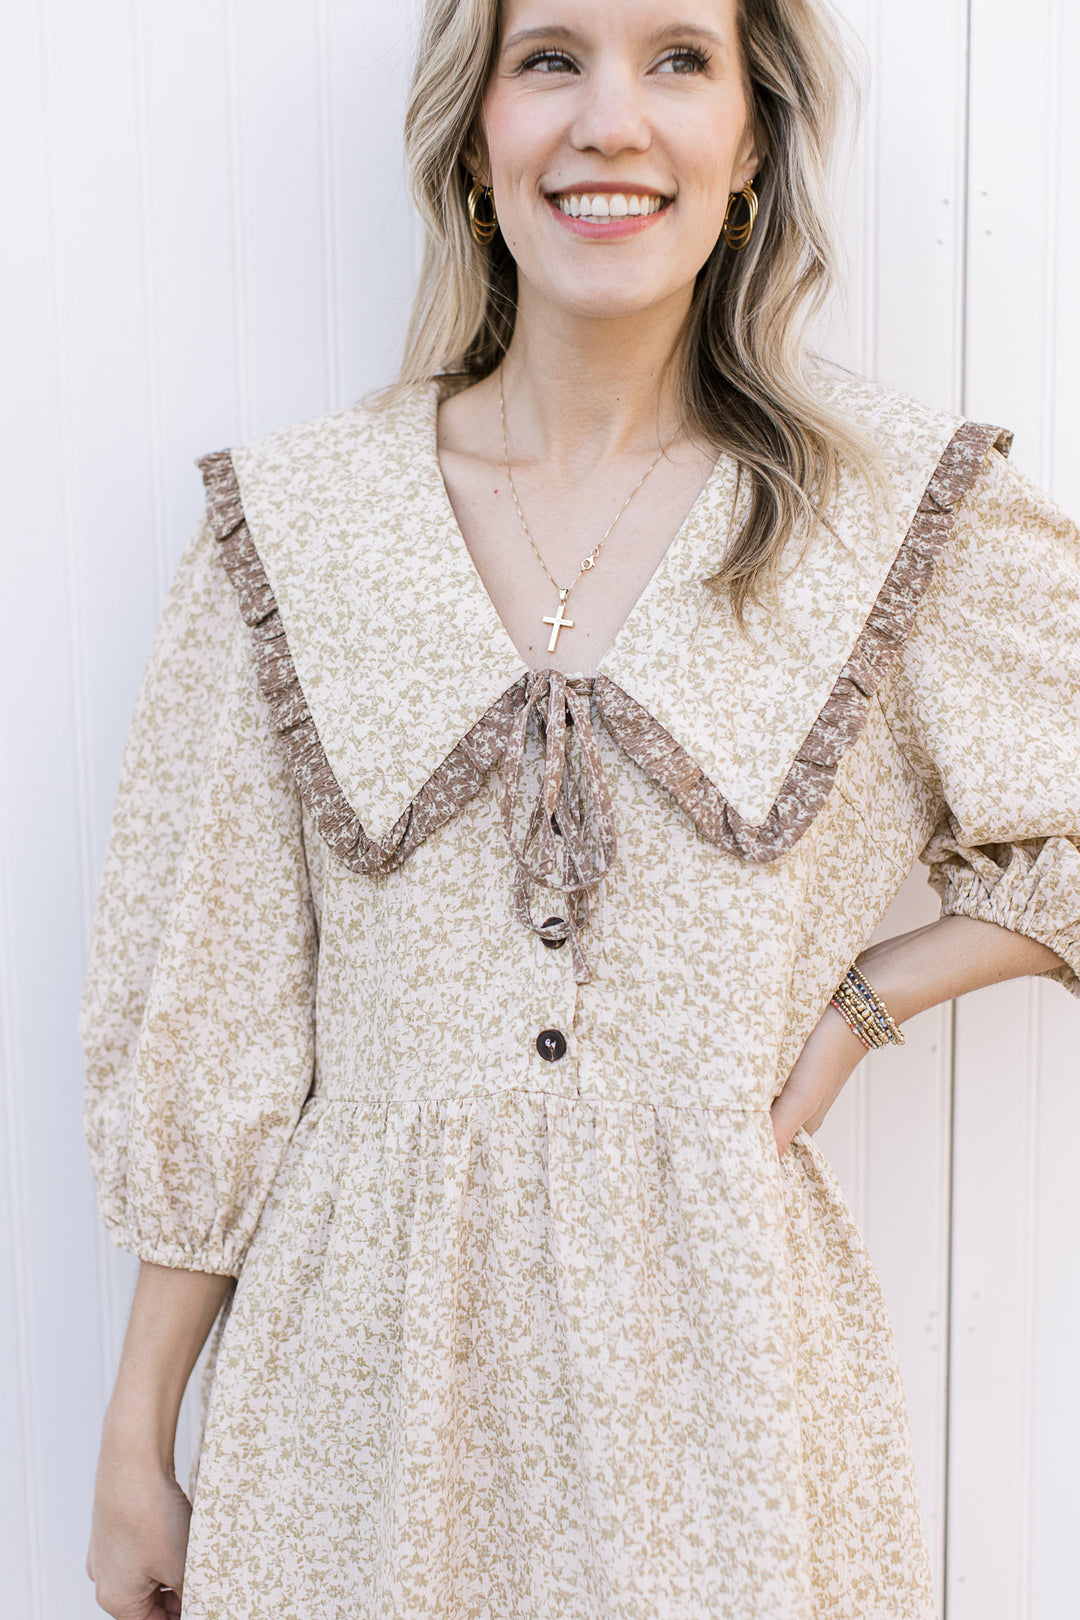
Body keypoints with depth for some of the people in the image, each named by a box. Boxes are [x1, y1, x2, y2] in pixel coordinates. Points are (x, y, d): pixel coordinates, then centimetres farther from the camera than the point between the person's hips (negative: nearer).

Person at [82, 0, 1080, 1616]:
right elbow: (206, 1023, 1)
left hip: (723, 1360, 0)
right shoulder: (297, 518, -3)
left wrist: (862, 999, -6)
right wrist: (136, 1443, 4)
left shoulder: (907, 512, -4)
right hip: (364, 1362, 1)